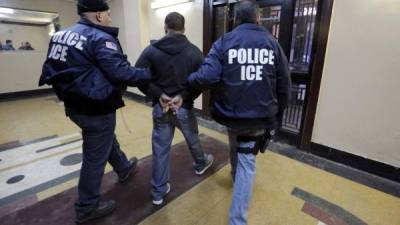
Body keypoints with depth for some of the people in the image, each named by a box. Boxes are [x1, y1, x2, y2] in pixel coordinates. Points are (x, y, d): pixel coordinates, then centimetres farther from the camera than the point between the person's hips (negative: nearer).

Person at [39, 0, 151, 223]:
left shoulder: (61, 35, 10)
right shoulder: (100, 38, -17)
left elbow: (51, 71, 13)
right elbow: (121, 73, -28)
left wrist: (70, 91, 21)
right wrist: (150, 74, -18)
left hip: (75, 106, 9)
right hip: (96, 109, -9)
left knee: (108, 139, 28)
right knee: (95, 157, 7)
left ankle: (124, 168, 51)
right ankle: (87, 207, 25)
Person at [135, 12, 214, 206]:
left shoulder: (151, 50, -5)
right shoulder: (194, 52, -5)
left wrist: (158, 94, -10)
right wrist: (184, 97, -11)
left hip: (160, 108, 1)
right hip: (184, 108, 0)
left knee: (160, 148, 10)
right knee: (193, 139, 25)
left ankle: (159, 192, 22)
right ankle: (200, 164, 53)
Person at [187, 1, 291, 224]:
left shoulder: (224, 42, -6)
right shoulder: (273, 43, 1)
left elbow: (207, 77, -20)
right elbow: (284, 85, 2)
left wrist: (187, 81, 0)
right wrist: (278, 114, 15)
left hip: (232, 113, 0)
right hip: (260, 116, 0)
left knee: (236, 150, 27)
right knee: (247, 160, 9)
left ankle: (237, 178, 56)